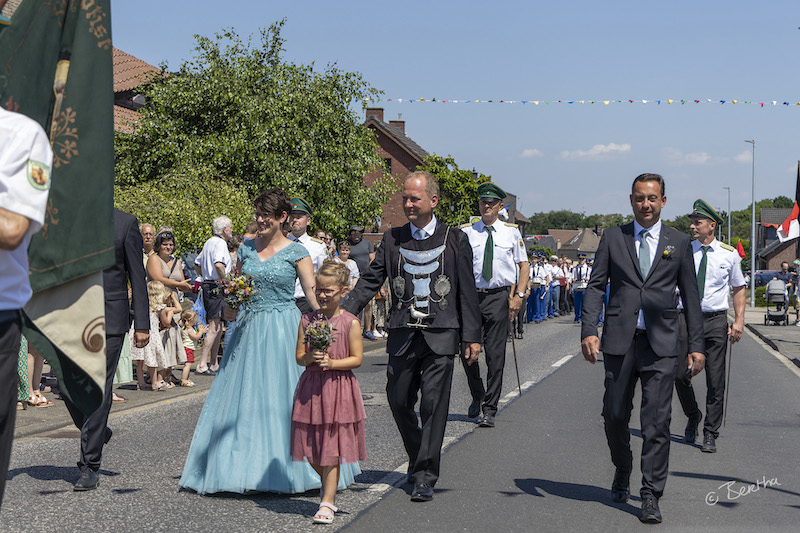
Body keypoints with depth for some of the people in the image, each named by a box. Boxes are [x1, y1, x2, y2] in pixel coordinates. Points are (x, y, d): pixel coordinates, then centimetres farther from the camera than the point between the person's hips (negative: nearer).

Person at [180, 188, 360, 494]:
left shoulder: (296, 253, -3)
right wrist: (231, 306, -5)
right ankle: (247, 466, 15)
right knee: (244, 396, 5)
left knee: (284, 397, -1)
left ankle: (284, 468, 12)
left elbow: (313, 295, -7)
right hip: (249, 328, 4)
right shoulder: (246, 249, 8)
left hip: (283, 329, -4)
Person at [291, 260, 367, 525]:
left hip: (338, 389, -4)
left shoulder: (350, 322, -5)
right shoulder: (307, 320, 4)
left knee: (331, 449, -1)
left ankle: (327, 502, 6)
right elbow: (299, 356, 6)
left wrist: (332, 363, -19)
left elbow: (357, 358, -5)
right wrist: (310, 358, -15)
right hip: (311, 388, 4)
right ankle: (330, 487, 35)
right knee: (311, 450, 9)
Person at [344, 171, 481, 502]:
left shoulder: (454, 239, 3)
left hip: (440, 335, -3)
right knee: (398, 401, 8)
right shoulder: (392, 239, 9)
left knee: (433, 405, -5)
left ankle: (425, 477, 1)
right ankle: (418, 457, 33)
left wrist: (472, 336, -1)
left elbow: (467, 291, 3)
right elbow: (369, 282, 8)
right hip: (403, 334, 3)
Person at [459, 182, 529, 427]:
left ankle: (489, 410, 4)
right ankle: (477, 397, 28)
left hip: (500, 296, -1)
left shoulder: (511, 231, 7)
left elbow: (523, 265, 10)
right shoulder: (466, 232, 6)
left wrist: (519, 296, -1)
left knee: (495, 355, -3)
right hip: (471, 295, 1)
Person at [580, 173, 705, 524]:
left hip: (661, 344, -1)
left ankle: (651, 496, 2)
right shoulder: (612, 238, 8)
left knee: (657, 422, -4)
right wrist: (589, 331, -8)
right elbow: (596, 286, 4)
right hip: (620, 341, 1)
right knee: (614, 417, 8)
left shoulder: (679, 242, 8)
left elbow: (690, 296, 10)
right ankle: (622, 472, 34)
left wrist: (696, 345, 5)